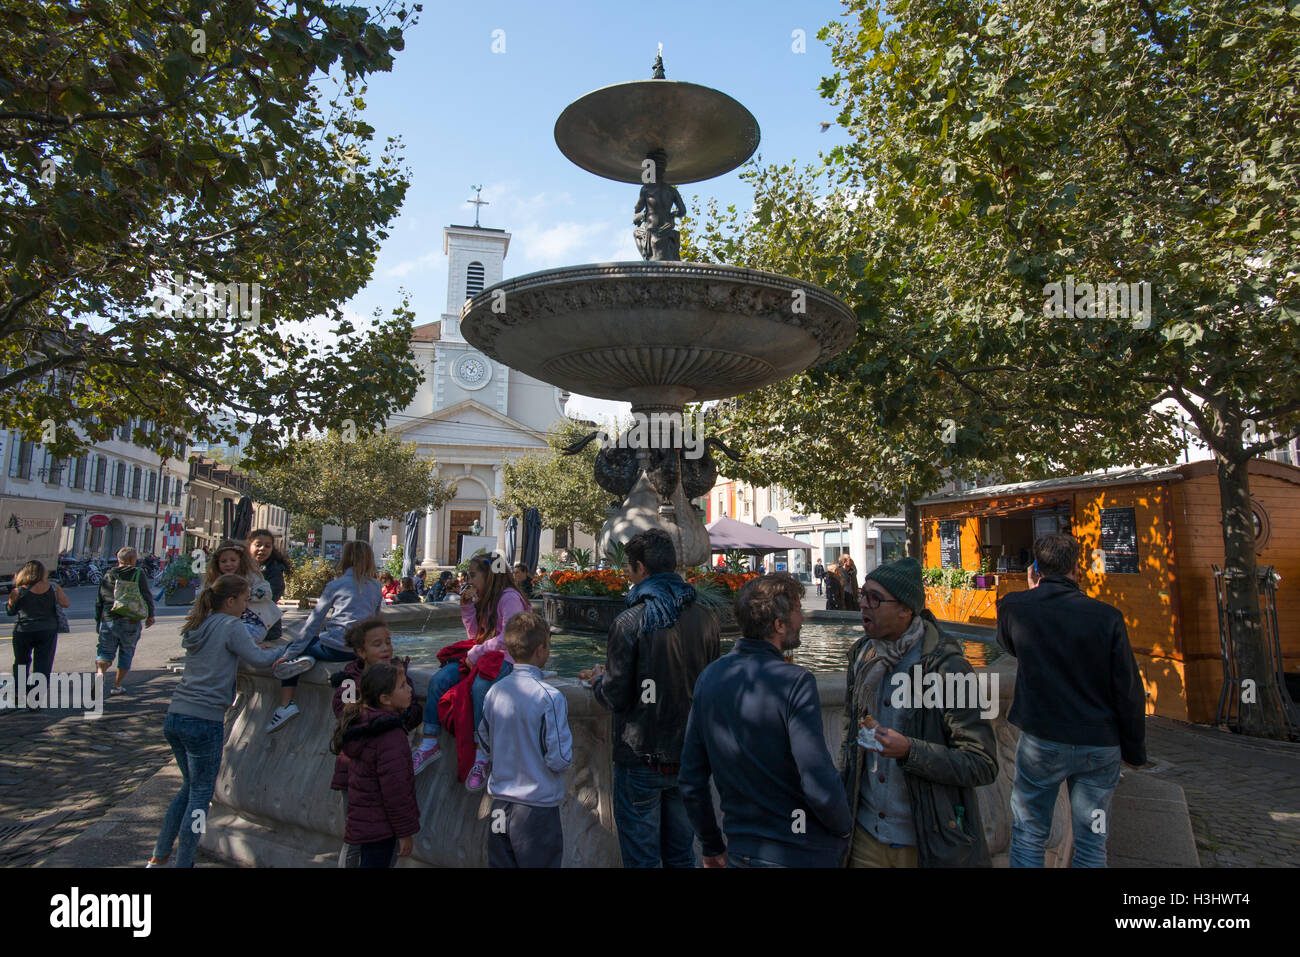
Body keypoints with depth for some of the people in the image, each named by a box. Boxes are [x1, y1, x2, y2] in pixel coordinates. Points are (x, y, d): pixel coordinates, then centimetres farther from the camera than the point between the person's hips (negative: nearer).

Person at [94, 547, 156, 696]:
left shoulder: (108, 575, 7)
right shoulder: (138, 574, -3)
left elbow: (99, 601, 11)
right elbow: (147, 596, -4)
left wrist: (98, 622, 20)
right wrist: (150, 615, 8)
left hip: (108, 620, 2)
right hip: (130, 622, -2)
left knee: (105, 651, 10)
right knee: (126, 653, 11)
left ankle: (100, 672, -19)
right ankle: (117, 686, 15)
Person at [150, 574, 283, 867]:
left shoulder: (197, 626, 13)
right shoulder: (230, 625, -10)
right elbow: (259, 659, -11)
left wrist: (255, 648, 13)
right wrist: (281, 651, 6)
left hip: (175, 716, 8)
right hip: (204, 722, -8)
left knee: (190, 787, 22)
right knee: (201, 794, 5)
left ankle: (158, 856, 28)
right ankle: (183, 863, 10)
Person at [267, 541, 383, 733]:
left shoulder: (336, 585, -2)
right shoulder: (376, 587, 11)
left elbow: (314, 621, 1)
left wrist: (290, 653, 8)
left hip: (336, 648, -6)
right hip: (362, 649, 6)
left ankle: (286, 705, 1)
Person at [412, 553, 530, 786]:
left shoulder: (509, 598, -13)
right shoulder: (484, 598, 15)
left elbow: (507, 639, -20)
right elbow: (475, 634, 16)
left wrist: (476, 654, -17)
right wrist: (467, 606, 4)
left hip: (506, 658, -9)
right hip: (482, 654, 9)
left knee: (479, 687, -36)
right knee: (438, 679, -10)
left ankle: (481, 758, -29)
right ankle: (429, 744, -3)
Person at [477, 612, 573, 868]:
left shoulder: (494, 691, -3)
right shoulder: (550, 697, -20)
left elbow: (485, 744, 8)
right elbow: (559, 760, -18)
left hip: (500, 805, 5)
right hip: (537, 806, -5)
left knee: (501, 862, 18)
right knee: (539, 862, 10)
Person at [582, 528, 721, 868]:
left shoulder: (629, 623, -16)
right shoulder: (705, 618, -1)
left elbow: (615, 697, -14)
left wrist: (598, 680, 7)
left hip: (640, 758, -5)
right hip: (688, 756, 5)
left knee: (641, 856, 9)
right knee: (682, 854, 19)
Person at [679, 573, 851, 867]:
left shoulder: (709, 677, -4)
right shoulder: (795, 682, -22)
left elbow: (691, 781, 2)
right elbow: (820, 788, -26)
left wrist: (712, 847, 14)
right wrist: (844, 829, -5)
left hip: (741, 851, 5)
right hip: (803, 854, -5)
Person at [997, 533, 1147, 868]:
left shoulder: (1014, 607, -10)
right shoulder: (1107, 617, -13)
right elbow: (1129, 692, -7)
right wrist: (1134, 750, 6)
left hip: (1041, 741, 0)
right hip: (1100, 746, 1)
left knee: (1027, 836, 14)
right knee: (1091, 843, 16)